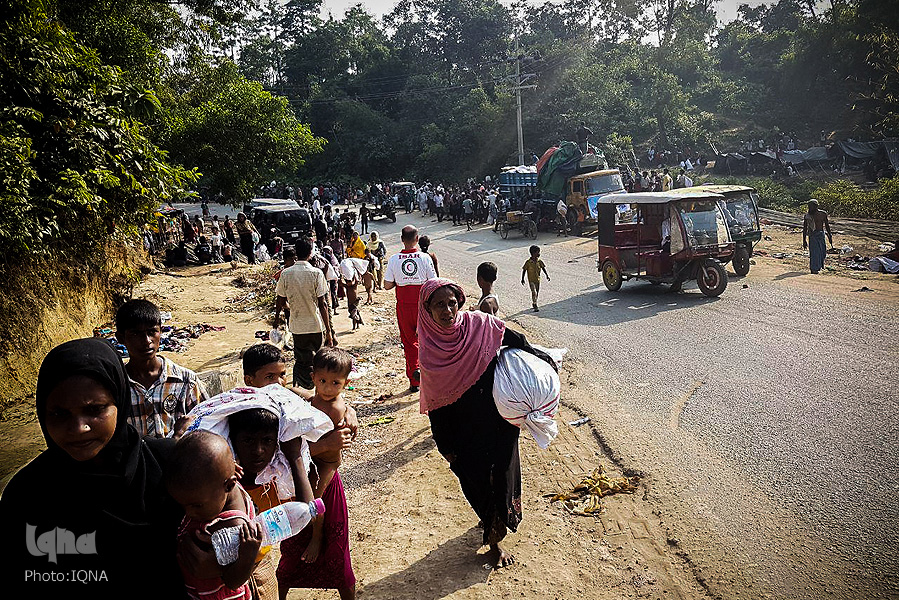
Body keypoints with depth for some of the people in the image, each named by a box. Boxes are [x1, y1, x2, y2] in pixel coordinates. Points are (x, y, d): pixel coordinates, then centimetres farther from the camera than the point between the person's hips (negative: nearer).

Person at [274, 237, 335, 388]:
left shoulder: (286, 274, -4)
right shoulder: (316, 273, -11)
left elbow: (280, 300, 5)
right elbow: (322, 304, -12)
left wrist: (277, 318, 24)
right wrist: (328, 331, -9)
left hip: (297, 326, 2)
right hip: (316, 325, -2)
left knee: (302, 363, 12)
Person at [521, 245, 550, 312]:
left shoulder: (539, 261, -3)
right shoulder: (528, 262, -14)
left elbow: (543, 268, 8)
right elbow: (524, 270, -5)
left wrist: (547, 275, -3)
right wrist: (522, 279, -3)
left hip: (538, 279, 5)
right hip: (531, 280, -5)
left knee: (537, 293, 14)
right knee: (534, 292, -15)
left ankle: (534, 303, 33)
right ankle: (535, 306, -13)